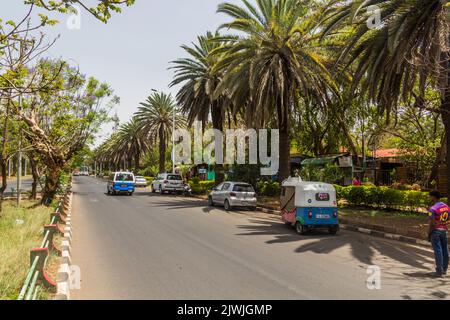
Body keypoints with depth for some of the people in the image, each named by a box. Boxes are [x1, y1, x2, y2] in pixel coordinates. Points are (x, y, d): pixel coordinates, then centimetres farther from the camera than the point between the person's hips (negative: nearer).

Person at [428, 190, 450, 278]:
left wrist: (429, 233, -7)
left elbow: (432, 223, -16)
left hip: (436, 231, -6)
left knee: (438, 251, -3)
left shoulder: (433, 209, -16)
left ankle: (440, 271, 0)